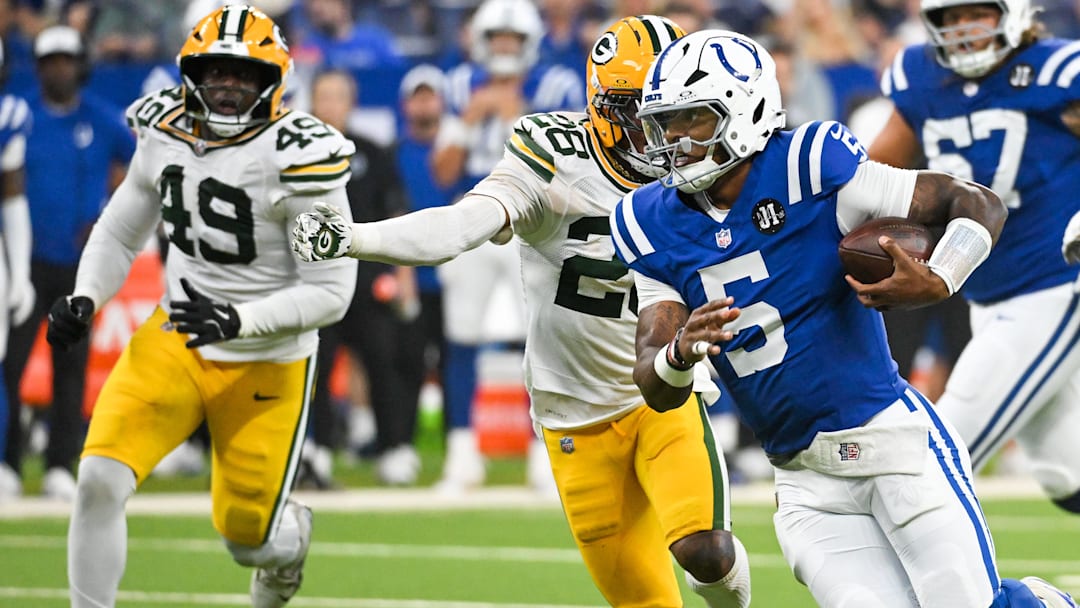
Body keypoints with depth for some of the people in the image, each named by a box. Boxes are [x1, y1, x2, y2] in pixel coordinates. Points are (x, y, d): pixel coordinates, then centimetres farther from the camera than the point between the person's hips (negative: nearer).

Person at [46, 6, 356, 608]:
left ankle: (292, 535, 47)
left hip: (266, 367, -4)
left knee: (247, 535, 8)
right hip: (174, 342, 4)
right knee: (100, 479, -18)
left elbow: (330, 293, -18)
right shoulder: (166, 136, -3)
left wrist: (239, 320, -31)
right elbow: (119, 233, 12)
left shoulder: (298, 160, -20)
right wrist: (85, 299, -7)